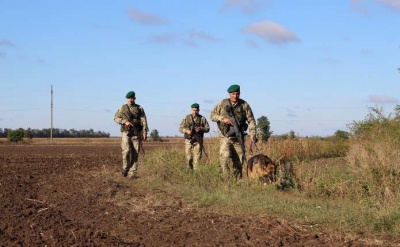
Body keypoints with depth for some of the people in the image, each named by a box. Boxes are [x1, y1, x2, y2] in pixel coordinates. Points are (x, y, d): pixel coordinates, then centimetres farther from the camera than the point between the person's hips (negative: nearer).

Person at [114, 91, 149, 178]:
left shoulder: (139, 109, 5)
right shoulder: (122, 108, 8)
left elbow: (144, 121, -1)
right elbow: (116, 118, 9)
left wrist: (145, 132, -12)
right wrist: (124, 122, -9)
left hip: (136, 134, 0)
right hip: (126, 133, 0)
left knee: (135, 153, -2)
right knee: (126, 150, -18)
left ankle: (132, 173, 4)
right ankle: (125, 168, 4)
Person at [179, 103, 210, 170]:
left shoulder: (202, 119, 7)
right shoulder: (187, 118, 7)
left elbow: (207, 129, 8)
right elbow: (180, 128, 7)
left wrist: (201, 128, -12)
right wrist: (186, 130, -14)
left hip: (198, 141, -1)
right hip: (188, 140, 1)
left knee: (197, 158, -8)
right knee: (189, 158, 1)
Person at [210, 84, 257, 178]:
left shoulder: (244, 105, 1)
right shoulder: (223, 103, 2)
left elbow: (251, 120, 0)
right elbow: (213, 115, 8)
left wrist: (252, 134, -12)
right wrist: (223, 118, -11)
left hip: (238, 138, 1)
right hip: (225, 137, -1)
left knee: (239, 160, 3)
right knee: (225, 156, -21)